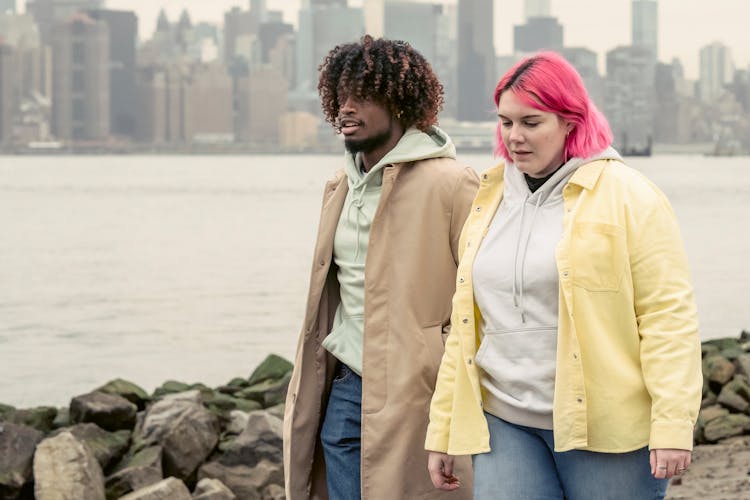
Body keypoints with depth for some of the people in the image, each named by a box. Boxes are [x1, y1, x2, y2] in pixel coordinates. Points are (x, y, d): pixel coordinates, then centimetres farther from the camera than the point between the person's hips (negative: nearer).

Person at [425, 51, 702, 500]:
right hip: (506, 424, 4)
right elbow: (466, 326, 15)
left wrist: (672, 424, -16)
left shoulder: (628, 197, -4)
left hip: (606, 425, -4)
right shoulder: (490, 201, 12)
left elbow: (668, 314, -9)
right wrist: (443, 430, 14)